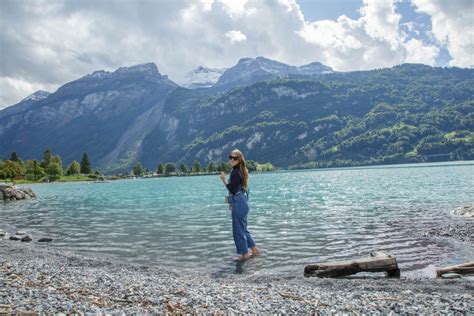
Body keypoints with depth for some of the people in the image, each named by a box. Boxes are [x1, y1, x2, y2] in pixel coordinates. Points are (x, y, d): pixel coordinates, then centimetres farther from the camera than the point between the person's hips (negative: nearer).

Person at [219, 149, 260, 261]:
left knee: (238, 230, 2)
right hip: (242, 203, 10)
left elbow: (233, 190, -21)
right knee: (243, 229, 20)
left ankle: (245, 254, 13)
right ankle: (255, 250, 27)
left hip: (238, 204, -10)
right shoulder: (240, 171, 13)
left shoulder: (236, 173, -18)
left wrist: (224, 180, -22)